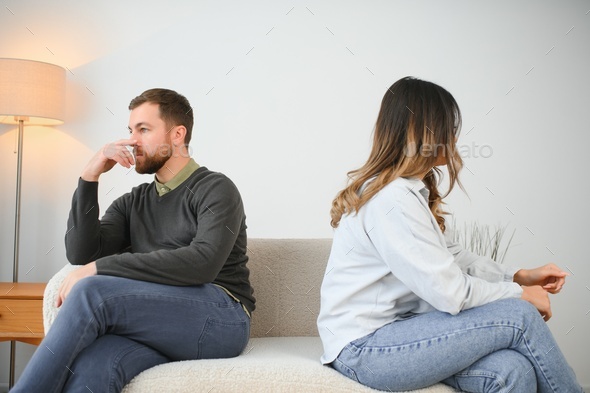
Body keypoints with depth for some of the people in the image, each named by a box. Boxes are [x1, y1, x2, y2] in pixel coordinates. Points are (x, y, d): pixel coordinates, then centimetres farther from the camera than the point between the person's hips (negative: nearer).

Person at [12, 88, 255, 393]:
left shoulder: (216, 189, 1)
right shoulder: (133, 202, 20)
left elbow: (203, 263, -17)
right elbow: (81, 254, 8)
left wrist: (99, 268, -17)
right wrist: (89, 178, 0)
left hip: (220, 318, -4)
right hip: (155, 322, 4)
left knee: (91, 292, -27)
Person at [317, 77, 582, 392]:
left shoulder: (410, 189, 11)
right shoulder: (392, 200, -21)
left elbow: (450, 255, 16)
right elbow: (451, 292, -20)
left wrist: (519, 275, 7)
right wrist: (519, 293, -5)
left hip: (392, 327, 9)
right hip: (364, 349, -9)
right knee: (519, 316, -14)